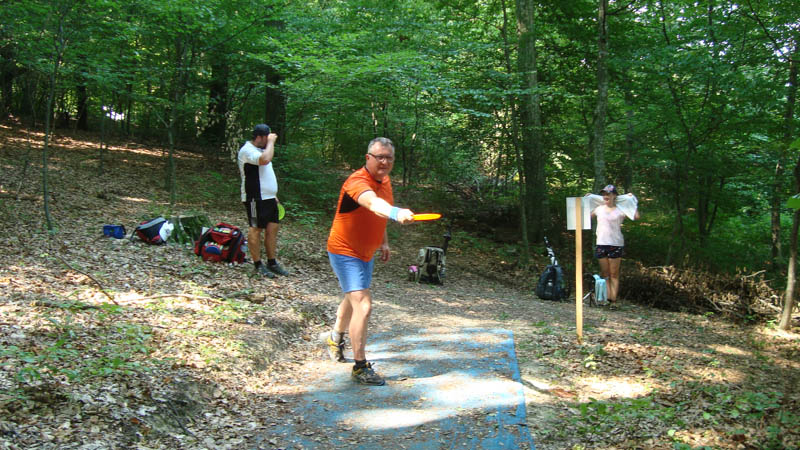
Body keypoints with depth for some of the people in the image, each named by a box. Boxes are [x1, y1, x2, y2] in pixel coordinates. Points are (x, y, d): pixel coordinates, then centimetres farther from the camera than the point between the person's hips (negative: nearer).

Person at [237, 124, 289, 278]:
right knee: (256, 229, -3)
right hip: (255, 198, -9)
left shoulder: (261, 149, 20)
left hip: (268, 197, 9)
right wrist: (271, 142, -18)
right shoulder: (247, 150, -12)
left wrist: (273, 194, 23)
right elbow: (265, 160, -31)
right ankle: (258, 265, 4)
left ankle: (272, 262, 16)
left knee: (272, 228, 8)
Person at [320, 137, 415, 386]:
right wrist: (396, 213, -69)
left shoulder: (385, 181, 1)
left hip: (366, 253, 9)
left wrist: (384, 242, 17)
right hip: (345, 252, -9)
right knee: (363, 305, -17)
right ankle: (360, 367, -7)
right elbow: (373, 203, -51)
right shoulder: (357, 182, -28)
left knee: (353, 299, 26)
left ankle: (335, 337, 53)